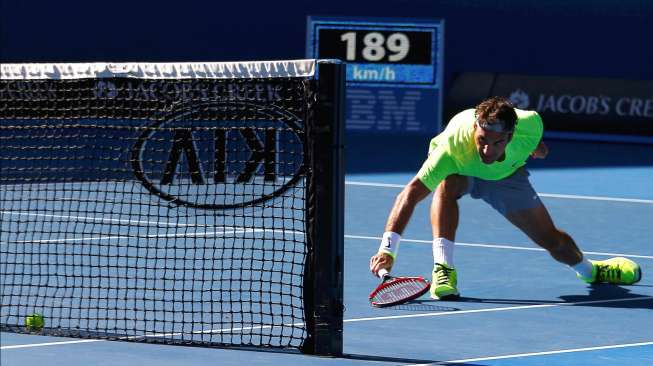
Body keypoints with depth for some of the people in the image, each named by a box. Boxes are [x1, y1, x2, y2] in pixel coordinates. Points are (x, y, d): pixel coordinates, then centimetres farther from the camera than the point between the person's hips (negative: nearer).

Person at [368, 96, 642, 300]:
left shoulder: (530, 124, -38)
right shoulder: (453, 146, -47)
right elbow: (411, 193, -52)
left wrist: (537, 148, 14)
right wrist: (388, 249, -61)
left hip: (507, 174, 3)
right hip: (458, 169, -3)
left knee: (553, 241, 9)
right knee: (447, 185, -40)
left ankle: (588, 269, 44)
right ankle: (443, 270, -35)